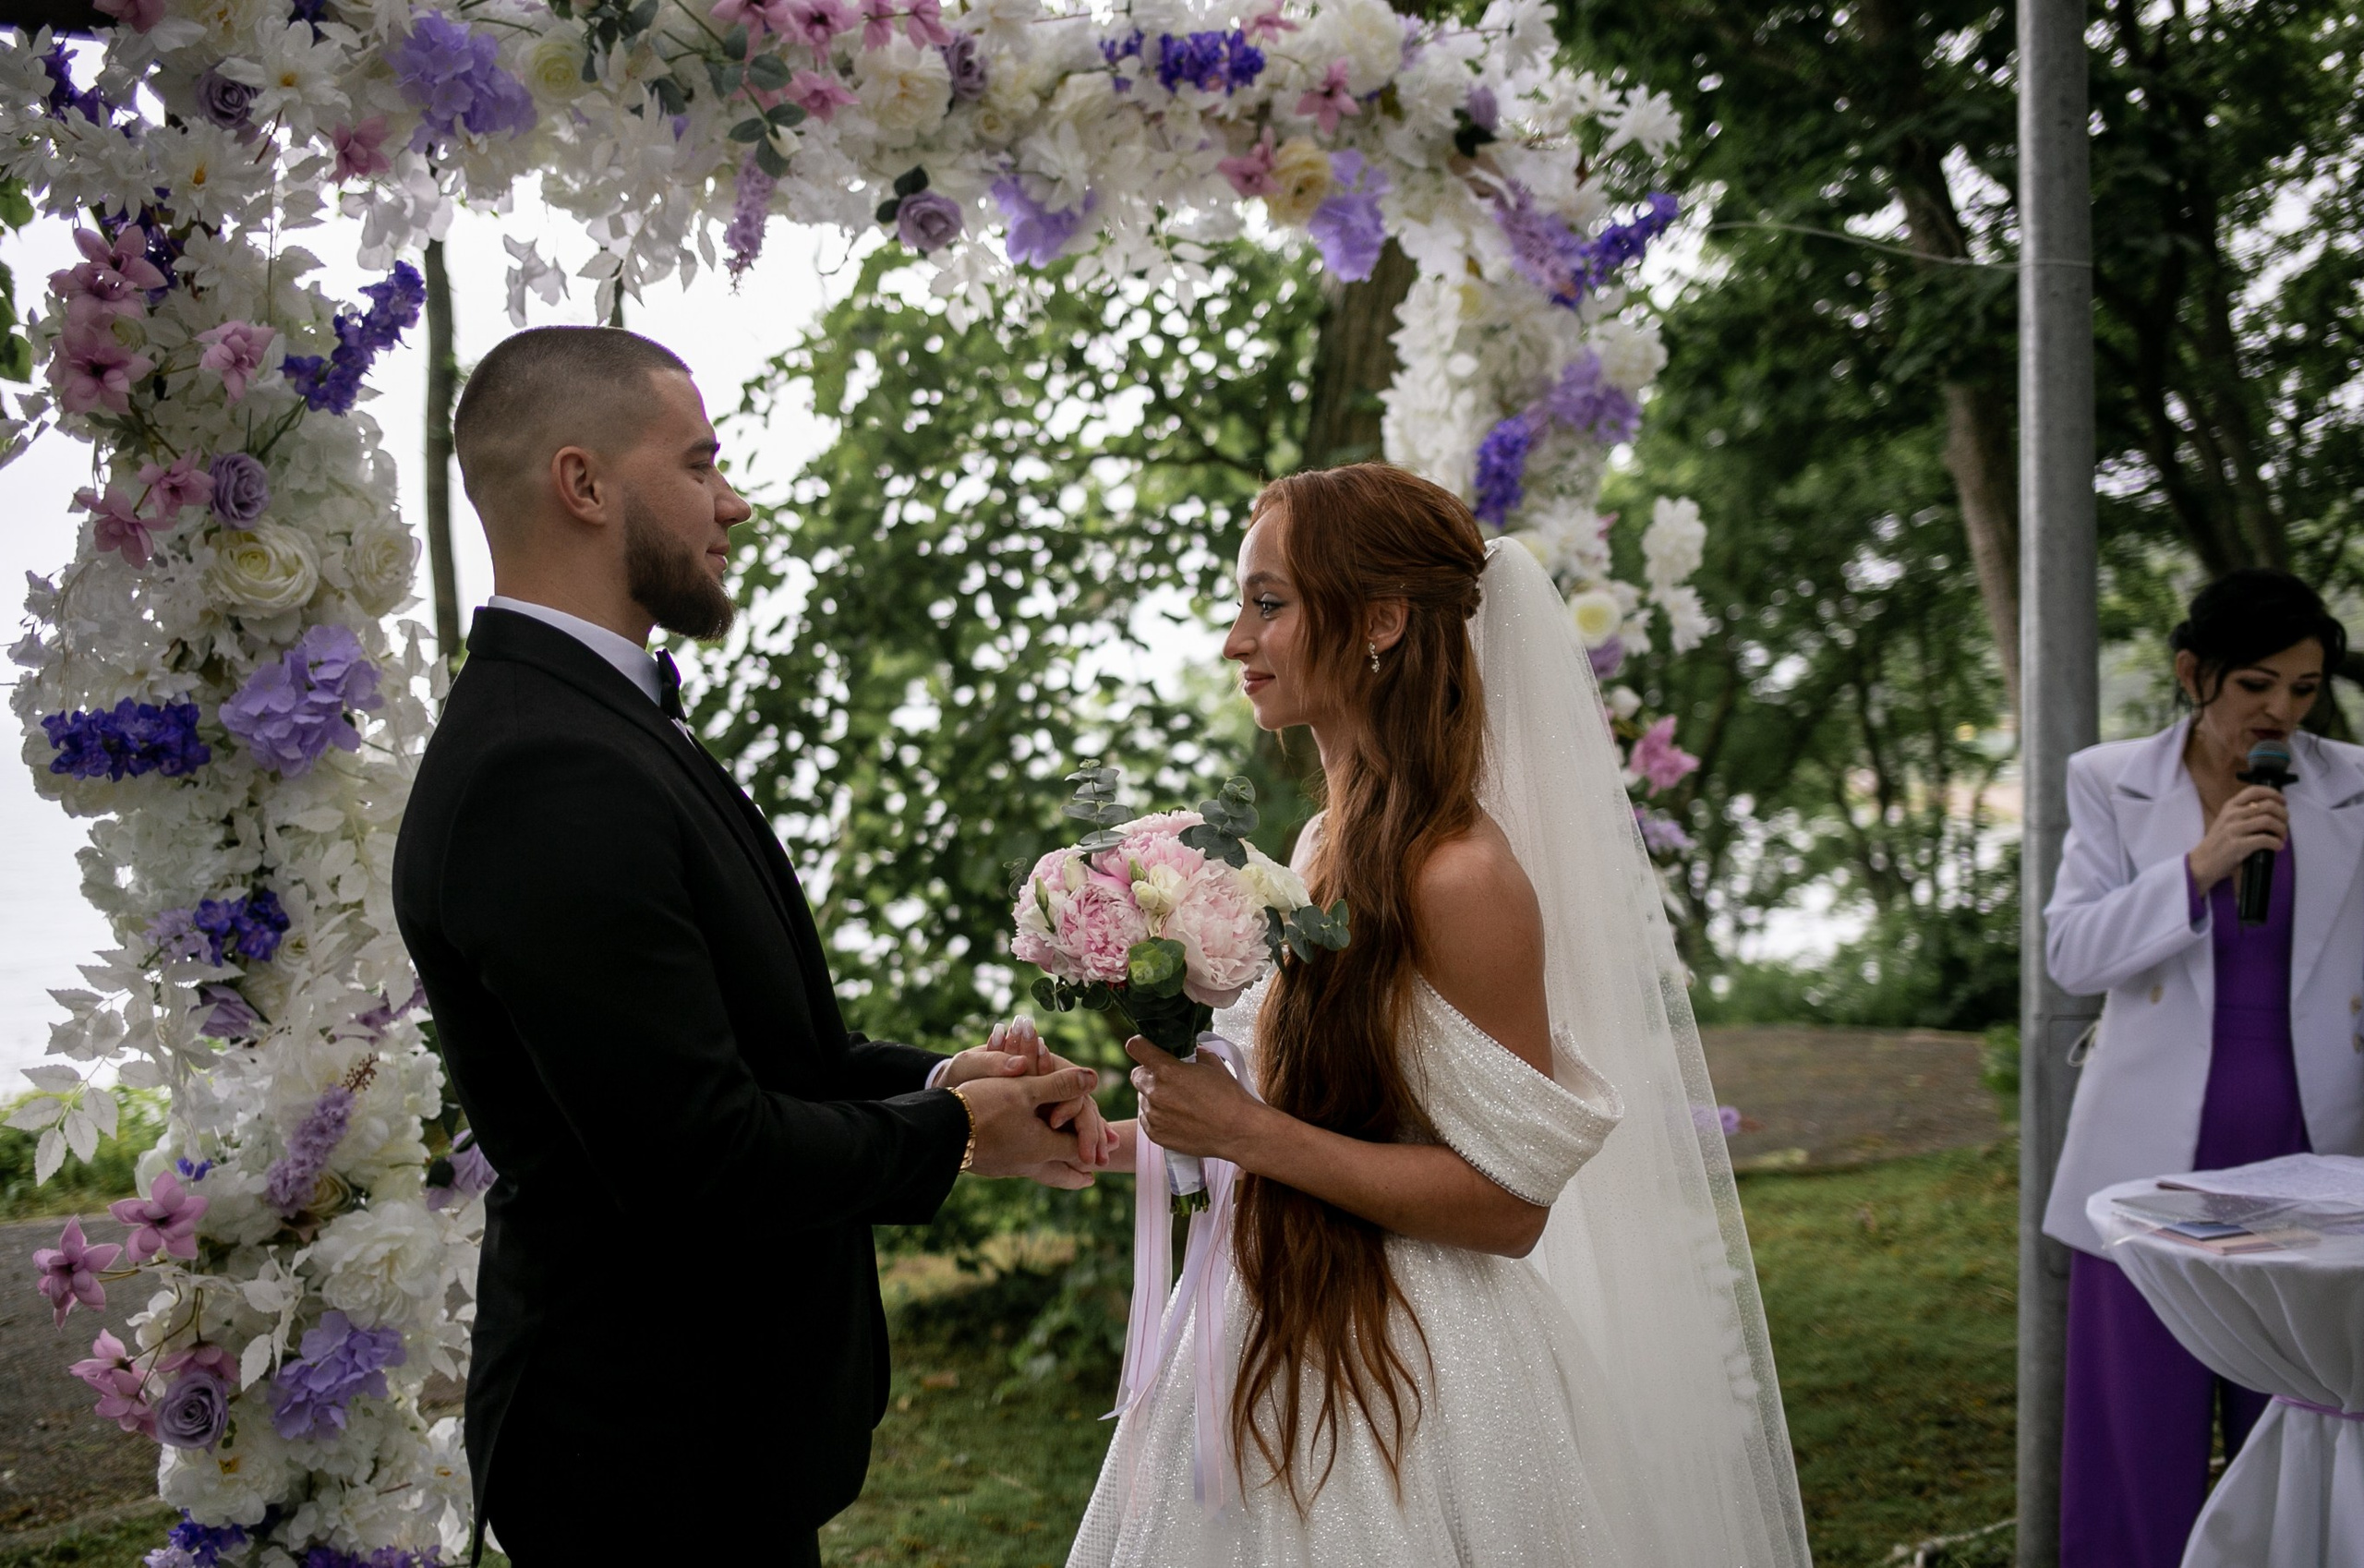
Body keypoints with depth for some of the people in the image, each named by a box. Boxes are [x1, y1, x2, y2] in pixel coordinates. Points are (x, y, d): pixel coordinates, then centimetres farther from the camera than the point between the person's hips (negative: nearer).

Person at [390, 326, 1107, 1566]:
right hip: (657, 1455, -9)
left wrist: (932, 1077, -2)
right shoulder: (548, 777, -26)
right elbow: (702, 1158, -28)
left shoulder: (589, 723, 7)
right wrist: (949, 1131, -12)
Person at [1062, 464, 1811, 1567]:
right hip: (1285, 1347, 8)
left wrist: (1247, 1133, -21)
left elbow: (1508, 1202, -20)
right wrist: (1114, 1141, 7)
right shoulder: (1330, 844, 3)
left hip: (1400, 1384, -8)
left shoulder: (1462, 875, -20)